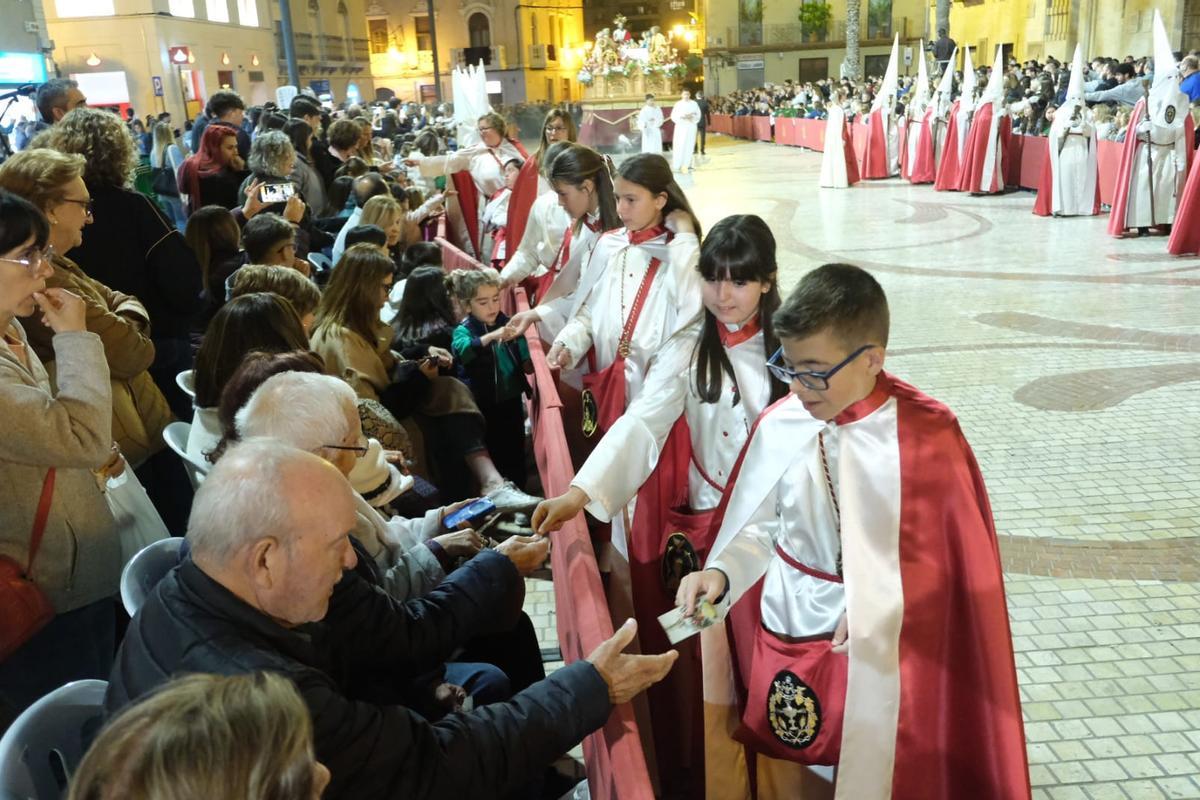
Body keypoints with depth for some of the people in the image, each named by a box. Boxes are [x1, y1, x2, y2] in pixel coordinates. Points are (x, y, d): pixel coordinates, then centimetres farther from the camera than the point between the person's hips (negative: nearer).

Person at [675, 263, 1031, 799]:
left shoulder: (925, 435, -16)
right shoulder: (778, 426, -8)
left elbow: (955, 554, -10)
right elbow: (759, 528, -1)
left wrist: (878, 605, -21)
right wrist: (721, 572, -19)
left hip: (882, 645, -3)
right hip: (786, 629, 3)